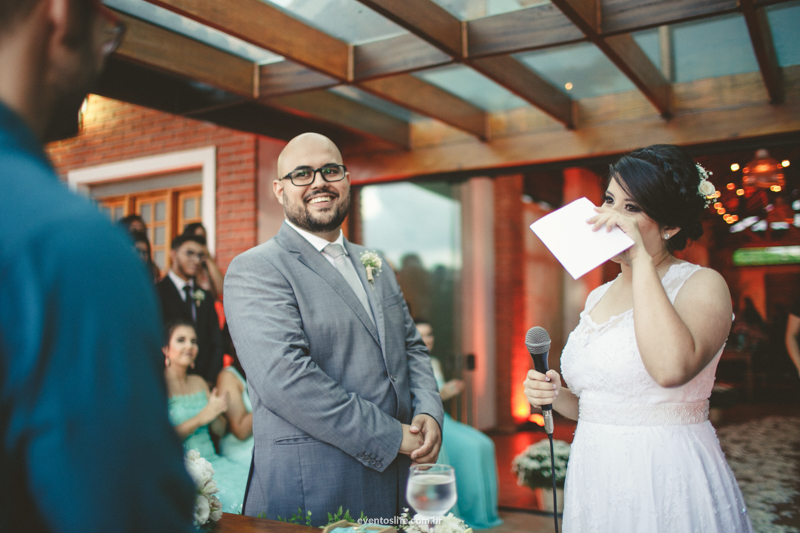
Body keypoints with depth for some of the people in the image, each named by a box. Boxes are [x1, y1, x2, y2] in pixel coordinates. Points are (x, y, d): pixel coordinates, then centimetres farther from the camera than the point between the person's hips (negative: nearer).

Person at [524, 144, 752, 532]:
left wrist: (642, 258, -27)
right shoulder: (598, 297, 9)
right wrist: (554, 395, -2)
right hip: (596, 482, 7)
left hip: (667, 484, -6)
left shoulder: (702, 285, -11)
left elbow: (671, 368, -33)